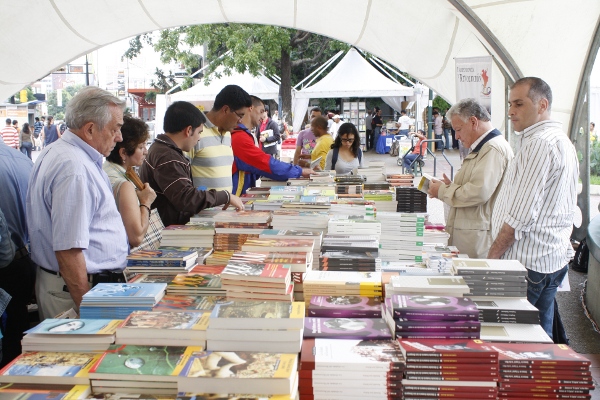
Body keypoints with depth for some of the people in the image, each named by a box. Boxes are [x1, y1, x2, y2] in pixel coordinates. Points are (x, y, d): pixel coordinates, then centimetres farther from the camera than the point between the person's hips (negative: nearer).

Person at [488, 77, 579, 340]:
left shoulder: (539, 143, -17)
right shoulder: (562, 141, 17)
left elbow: (519, 216, -21)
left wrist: (492, 257, -13)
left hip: (529, 263, -10)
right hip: (555, 258, 10)